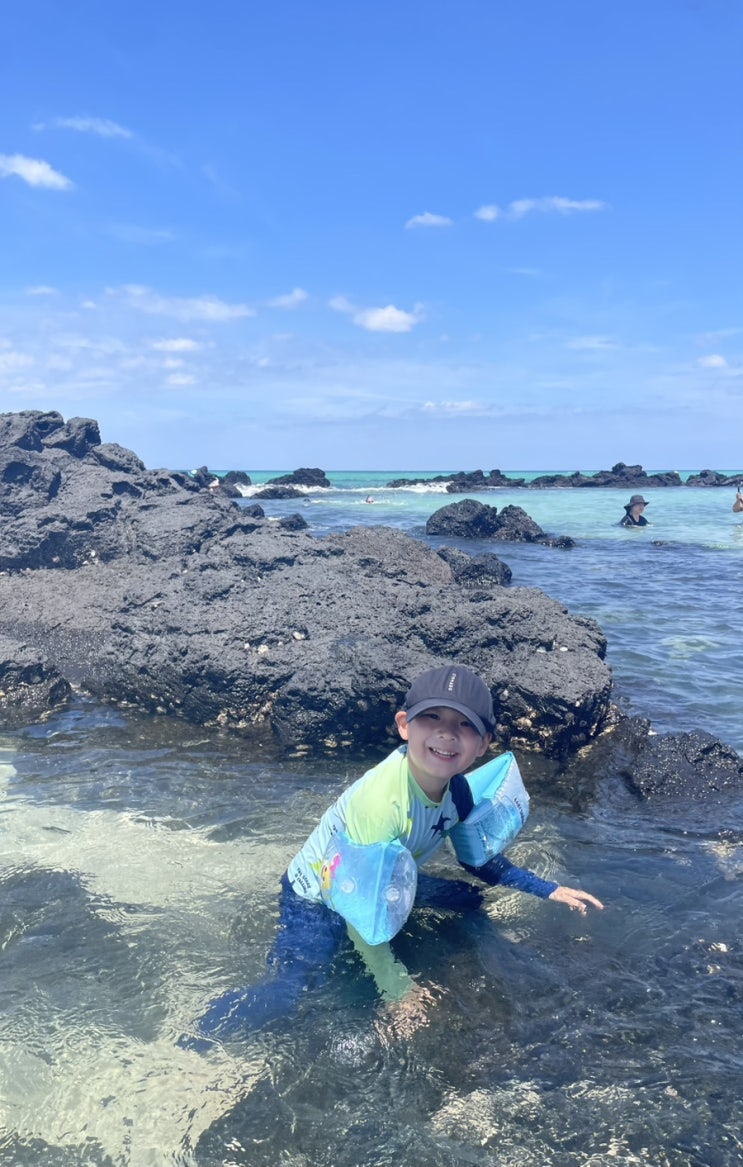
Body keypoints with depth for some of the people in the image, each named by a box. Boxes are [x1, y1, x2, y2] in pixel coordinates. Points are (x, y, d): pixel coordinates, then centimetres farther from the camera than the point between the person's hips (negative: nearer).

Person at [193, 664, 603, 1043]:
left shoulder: (457, 789, -15)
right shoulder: (381, 802, -38)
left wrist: (550, 890, 2)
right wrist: (396, 990, -21)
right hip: (317, 898, -7)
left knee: (469, 897, 10)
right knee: (286, 995, -22)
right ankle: (209, 1029, 7)